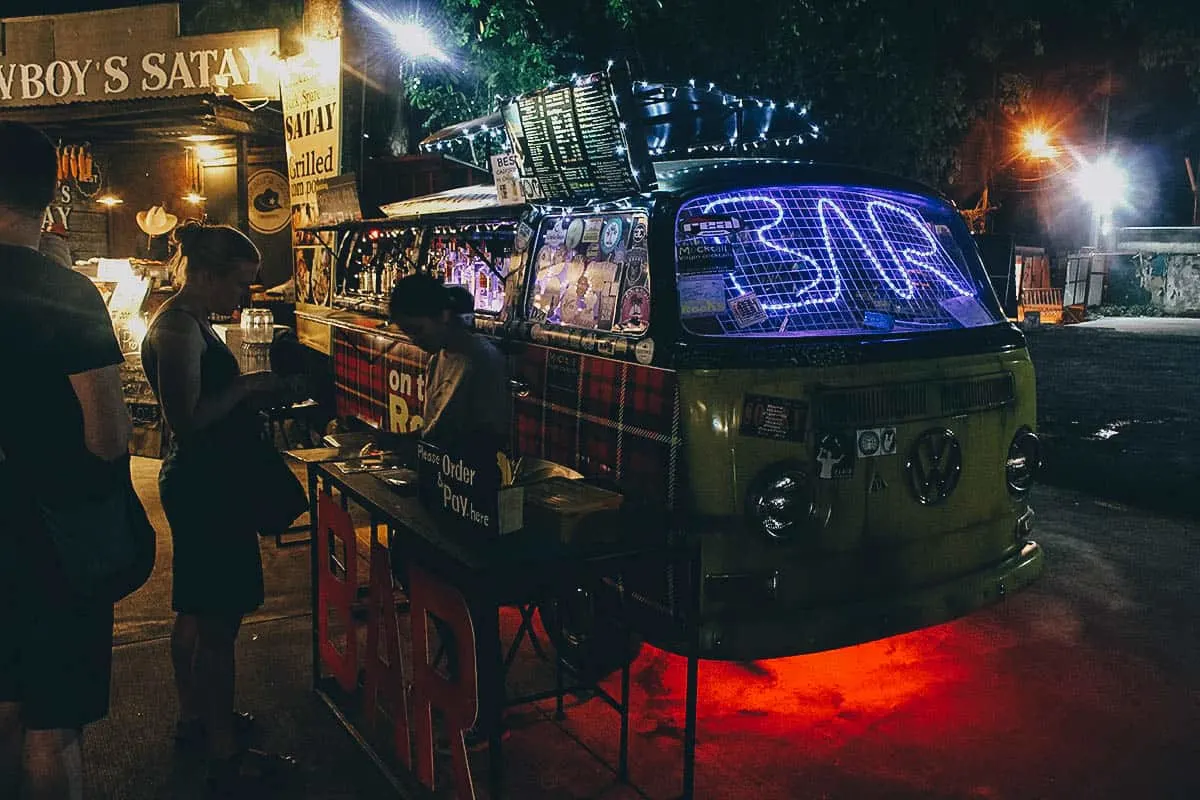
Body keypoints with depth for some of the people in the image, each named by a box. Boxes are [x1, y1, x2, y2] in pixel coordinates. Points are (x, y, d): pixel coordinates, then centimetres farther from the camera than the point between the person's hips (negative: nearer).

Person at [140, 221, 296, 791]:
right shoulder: (178, 328, -19)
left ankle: (195, 719, 37)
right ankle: (225, 755, 7)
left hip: (198, 484, 11)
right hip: (203, 488, -11)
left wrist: (251, 393, 8)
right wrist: (247, 388, -18)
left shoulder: (190, 322, 13)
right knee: (217, 622, -3)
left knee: (197, 613, 21)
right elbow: (187, 420, -25)